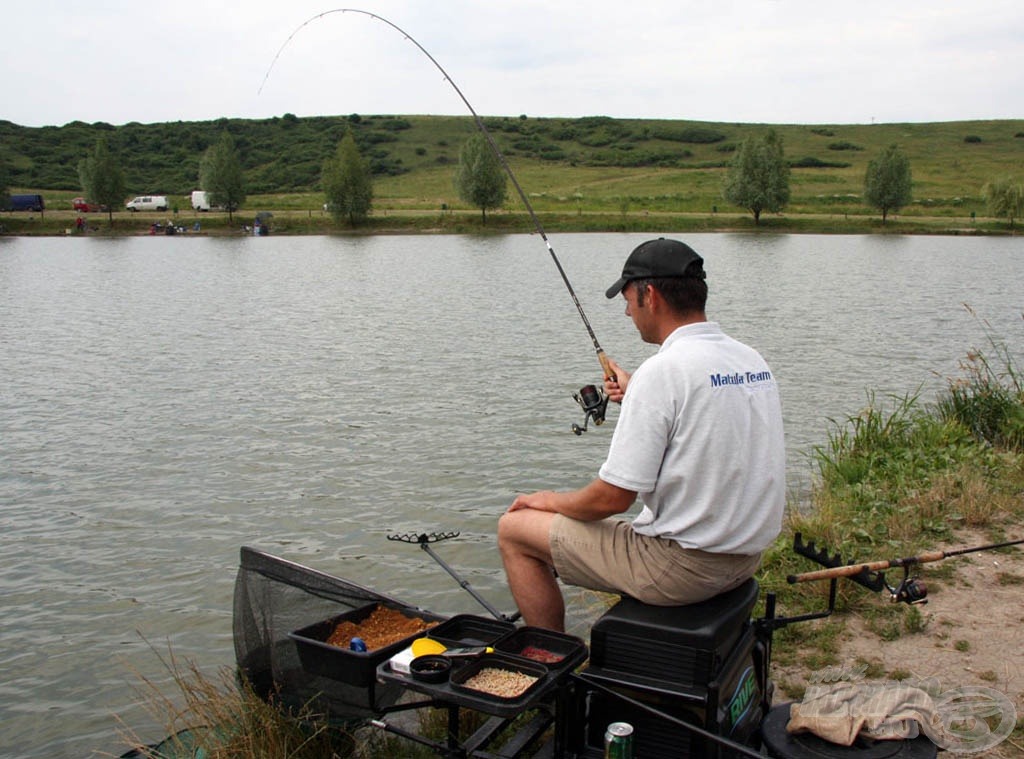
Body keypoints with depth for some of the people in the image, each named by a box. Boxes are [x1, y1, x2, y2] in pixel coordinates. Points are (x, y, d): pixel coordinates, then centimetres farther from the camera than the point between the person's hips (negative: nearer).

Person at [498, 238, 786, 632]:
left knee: (514, 529, 4)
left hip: (681, 567, -9)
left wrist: (551, 500, -1)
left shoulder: (662, 370, -21)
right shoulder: (753, 360, 4)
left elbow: (613, 497, -20)